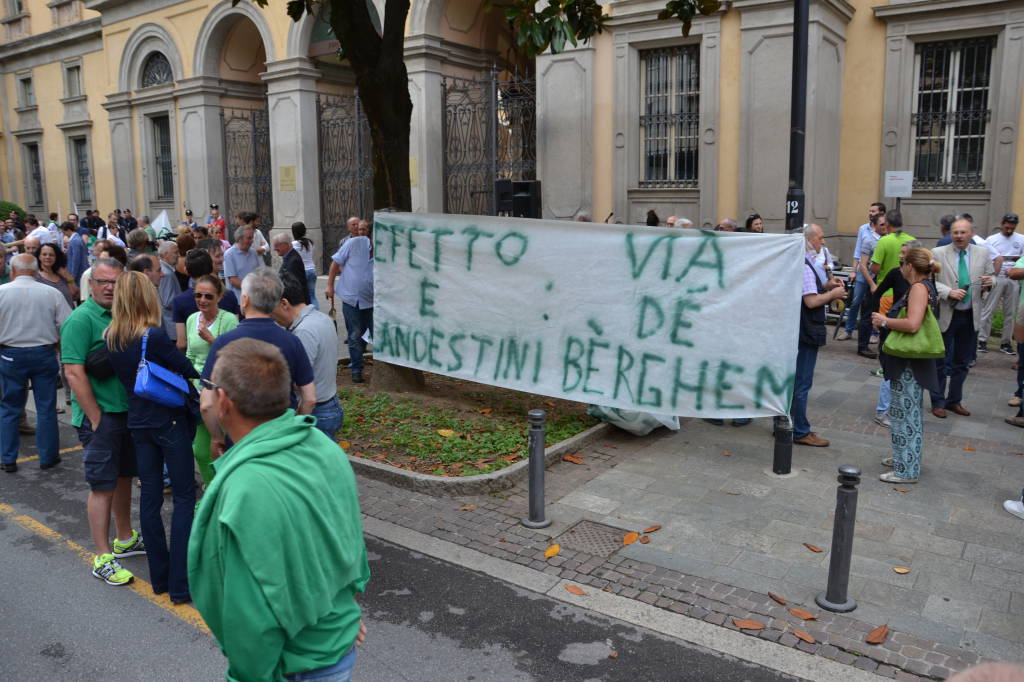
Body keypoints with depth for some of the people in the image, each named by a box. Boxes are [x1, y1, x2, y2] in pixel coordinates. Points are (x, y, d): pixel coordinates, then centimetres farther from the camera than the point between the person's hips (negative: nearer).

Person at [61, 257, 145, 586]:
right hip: (99, 415, -7)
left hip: (127, 411, 7)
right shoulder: (80, 319, -13)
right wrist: (97, 420, -18)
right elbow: (74, 373, -18)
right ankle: (102, 558, 8)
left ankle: (125, 539, 34)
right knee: (103, 485, -1)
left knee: (124, 476, 18)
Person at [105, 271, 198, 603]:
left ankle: (160, 577, 21)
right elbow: (189, 372, -11)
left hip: (138, 423, 6)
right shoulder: (154, 337, -19)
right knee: (184, 496, 3)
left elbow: (123, 376, 10)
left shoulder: (112, 339, 0)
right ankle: (181, 583, 4)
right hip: (170, 421, -6)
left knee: (150, 496, 12)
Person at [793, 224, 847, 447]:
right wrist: (833, 294, -9)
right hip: (807, 331, -10)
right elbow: (811, 301, -24)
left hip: (799, 329, 10)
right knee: (802, 382, -1)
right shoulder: (804, 266, -20)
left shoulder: (805, 262, 12)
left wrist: (826, 285, 7)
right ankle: (801, 433, 8)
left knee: (792, 378, 17)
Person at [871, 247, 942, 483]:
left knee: (904, 414, -3)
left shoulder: (919, 288, -17)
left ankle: (906, 470, 4)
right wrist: (885, 321, 5)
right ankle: (905, 458, 34)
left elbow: (912, 324, -30)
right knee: (910, 413, 20)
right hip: (910, 362, 10)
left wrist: (884, 321, -16)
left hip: (909, 364, -10)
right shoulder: (923, 287, 12)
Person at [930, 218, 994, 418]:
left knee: (962, 362, 14)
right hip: (946, 315, -3)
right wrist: (949, 292, -22)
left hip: (970, 316, 4)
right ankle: (938, 402, 16)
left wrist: (990, 282, -13)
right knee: (941, 362, 4)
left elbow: (990, 277, 10)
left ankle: (954, 400, 27)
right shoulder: (938, 253, -6)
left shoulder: (983, 253, 3)